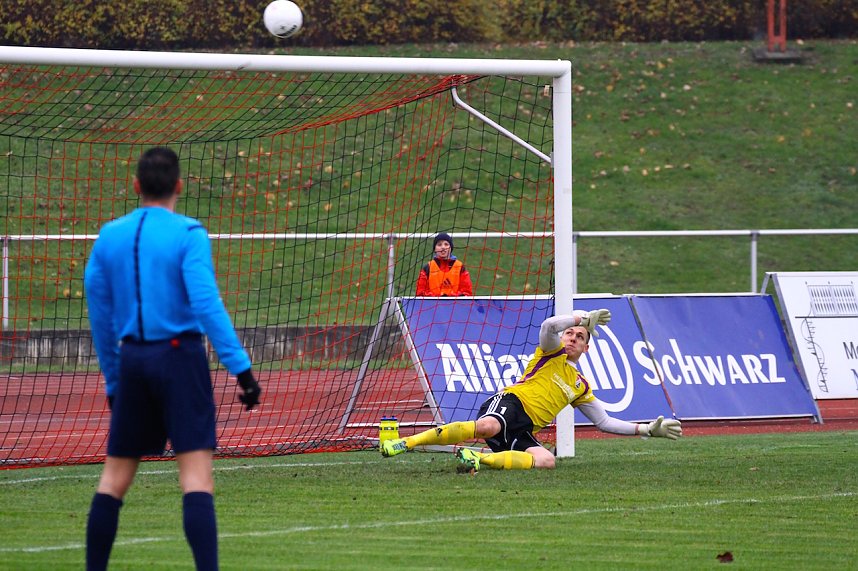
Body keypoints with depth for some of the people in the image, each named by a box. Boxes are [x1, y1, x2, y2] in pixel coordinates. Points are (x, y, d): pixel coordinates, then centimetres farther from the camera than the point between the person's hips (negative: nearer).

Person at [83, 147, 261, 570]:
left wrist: (113, 380, 22)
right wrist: (240, 367, -15)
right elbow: (206, 304, -16)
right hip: (179, 356, -5)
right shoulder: (187, 234, -7)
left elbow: (100, 316, 12)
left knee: (115, 474, 12)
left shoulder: (109, 237, 8)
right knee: (195, 471, -9)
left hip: (132, 360, 5)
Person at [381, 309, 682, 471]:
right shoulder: (553, 351, 17)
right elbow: (548, 325, -5)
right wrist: (583, 318, -2)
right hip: (509, 403, -4)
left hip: (525, 431, 4)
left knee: (547, 460, -31)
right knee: (486, 427, -40)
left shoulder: (581, 387, 29)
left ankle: (479, 458, -39)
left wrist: (647, 429, 27)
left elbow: (605, 422, 33)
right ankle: (405, 442, -43)